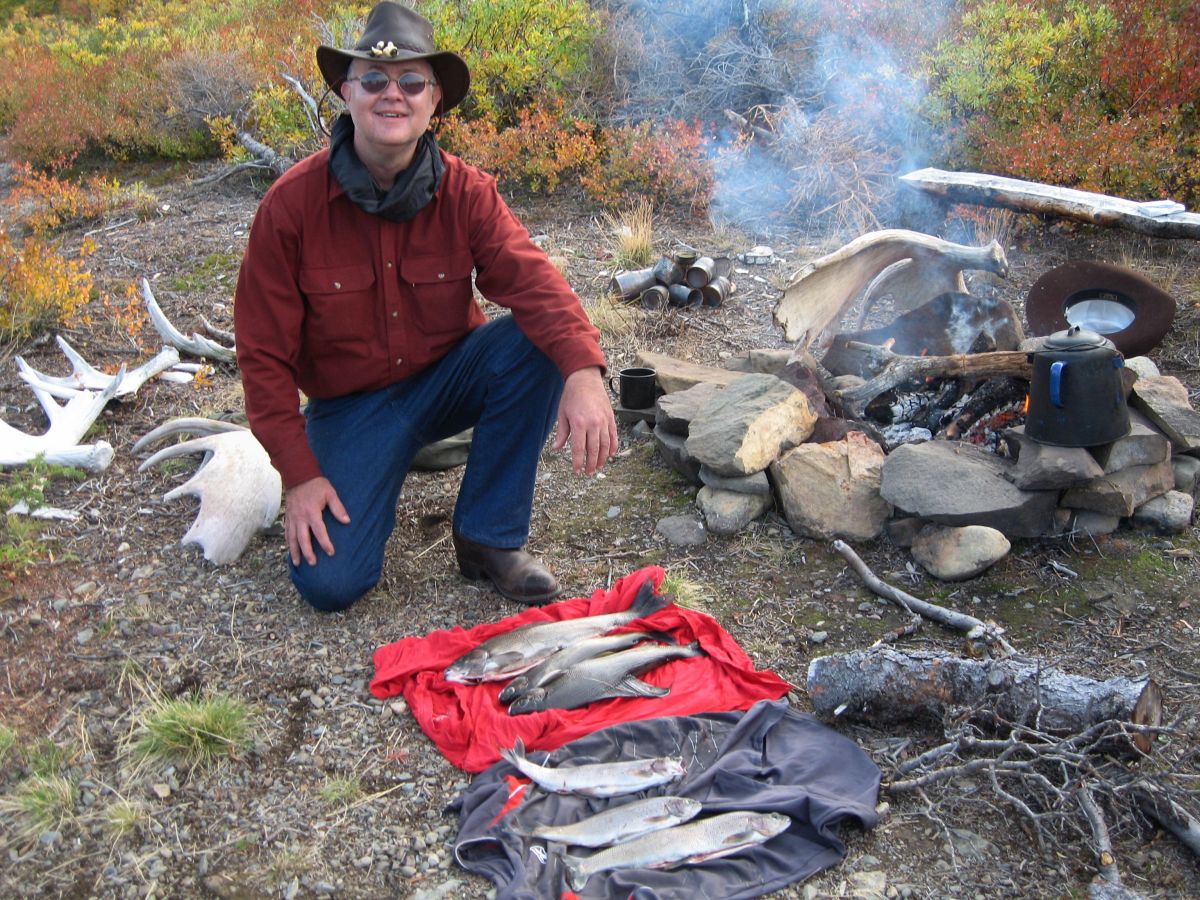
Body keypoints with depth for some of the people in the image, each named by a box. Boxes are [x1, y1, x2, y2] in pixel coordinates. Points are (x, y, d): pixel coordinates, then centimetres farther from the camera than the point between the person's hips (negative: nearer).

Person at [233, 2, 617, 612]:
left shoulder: (467, 192, -11)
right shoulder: (291, 204, -15)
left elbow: (531, 280, -27)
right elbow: (265, 355, -11)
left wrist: (584, 370, -46)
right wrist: (299, 473, -17)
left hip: (448, 378, 2)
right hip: (351, 404, -2)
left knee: (535, 342, -29)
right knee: (329, 581, -19)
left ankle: (489, 538, -14)